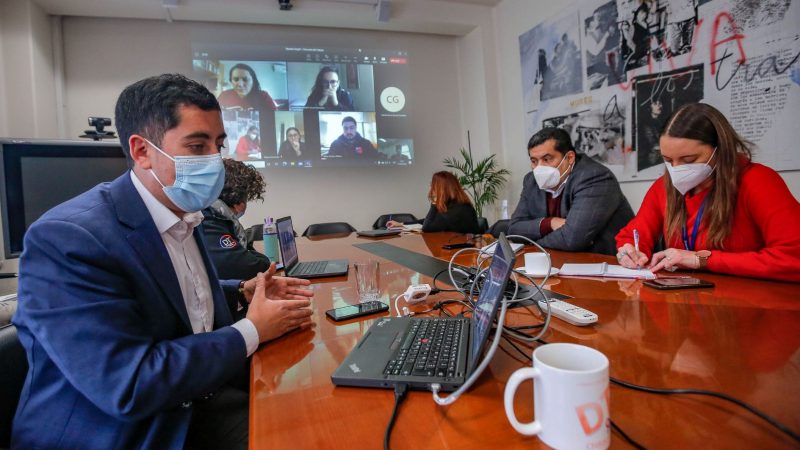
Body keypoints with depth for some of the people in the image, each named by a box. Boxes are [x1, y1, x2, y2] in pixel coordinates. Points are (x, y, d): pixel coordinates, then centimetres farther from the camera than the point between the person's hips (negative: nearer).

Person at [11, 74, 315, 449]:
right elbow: (130, 386, -26)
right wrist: (252, 331, -17)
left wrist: (243, 292, 2)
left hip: (199, 404, 7)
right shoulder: (68, 237, -21)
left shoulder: (183, 212, 3)